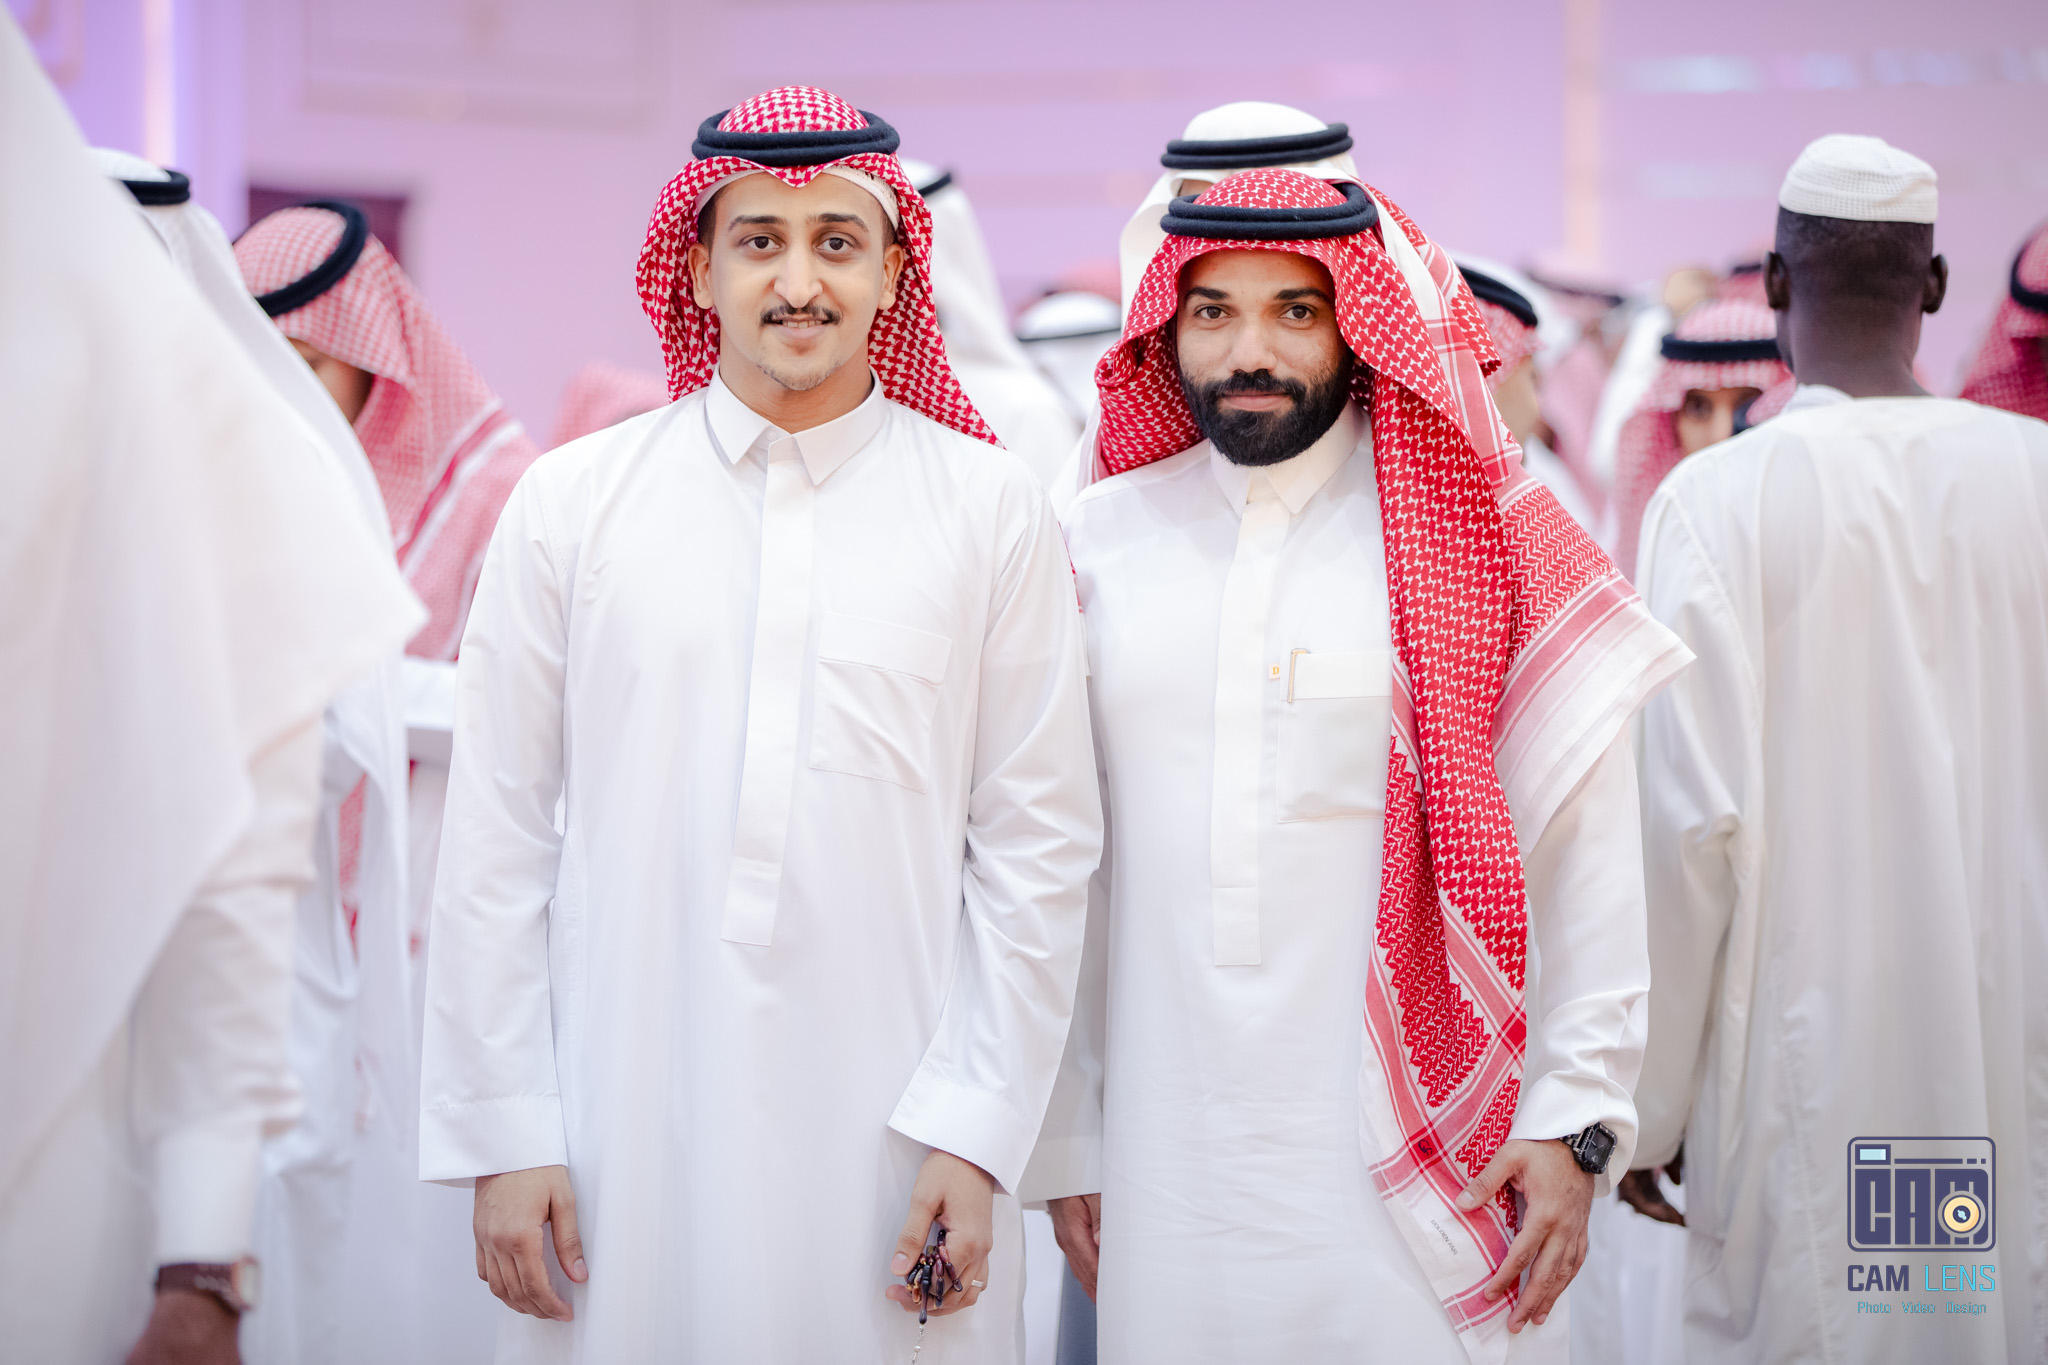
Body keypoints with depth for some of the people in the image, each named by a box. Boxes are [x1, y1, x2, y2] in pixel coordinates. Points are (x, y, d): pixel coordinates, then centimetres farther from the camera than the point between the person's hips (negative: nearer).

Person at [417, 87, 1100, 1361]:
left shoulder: (993, 512, 2)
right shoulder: (572, 502, 4)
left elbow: (1039, 847, 2)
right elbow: (498, 840, 4)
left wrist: (976, 1131, -4)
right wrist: (504, 1136, 1)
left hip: (893, 1141, 0)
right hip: (626, 1134, 1)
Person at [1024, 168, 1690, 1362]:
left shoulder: (1471, 533, -1)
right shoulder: (1105, 537, 6)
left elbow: (1588, 851, -2)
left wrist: (1576, 1122, -7)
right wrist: (1063, 1142, 9)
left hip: (1414, 1141, -2)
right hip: (1171, 1162, 2)